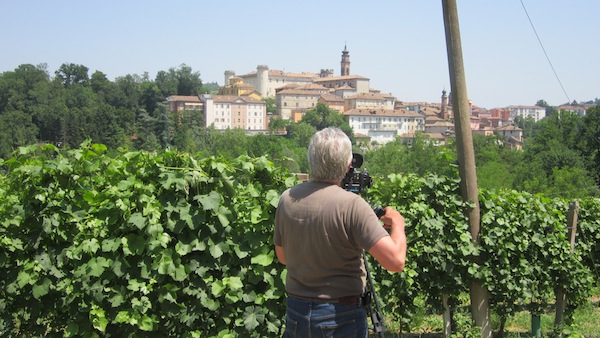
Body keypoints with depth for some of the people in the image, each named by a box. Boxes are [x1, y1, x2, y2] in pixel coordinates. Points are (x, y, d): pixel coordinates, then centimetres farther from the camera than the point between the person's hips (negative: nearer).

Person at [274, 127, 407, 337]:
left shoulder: (287, 199, -3)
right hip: (342, 319, -4)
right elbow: (396, 261, -22)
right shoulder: (352, 205, -19)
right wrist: (398, 223, -5)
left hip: (295, 314, 4)